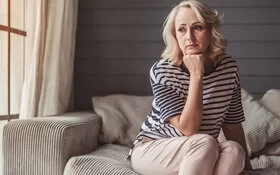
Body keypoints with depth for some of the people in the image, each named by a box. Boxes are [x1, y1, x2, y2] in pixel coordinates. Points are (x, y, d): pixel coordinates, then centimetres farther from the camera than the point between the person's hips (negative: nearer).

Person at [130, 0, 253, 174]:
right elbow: (188, 129, -26)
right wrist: (196, 75, -29)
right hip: (151, 149, -4)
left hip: (202, 155, 4)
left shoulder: (229, 67, -7)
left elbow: (232, 124, 4)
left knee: (233, 150, -28)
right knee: (205, 143, -33)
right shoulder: (161, 71, -19)